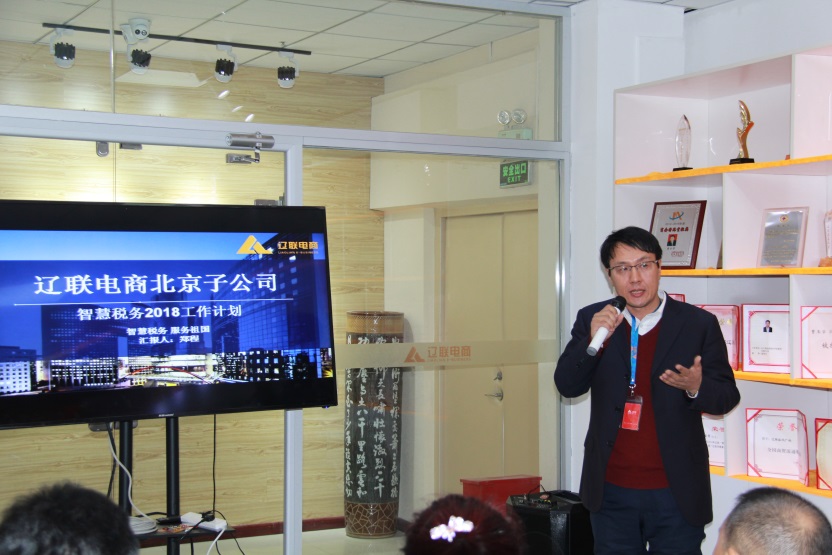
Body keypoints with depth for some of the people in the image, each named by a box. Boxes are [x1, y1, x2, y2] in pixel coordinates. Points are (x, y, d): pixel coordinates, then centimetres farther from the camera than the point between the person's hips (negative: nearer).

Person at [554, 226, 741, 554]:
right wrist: (593, 340, -20)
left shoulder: (699, 324, -4)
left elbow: (727, 397, -1)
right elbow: (567, 386, -4)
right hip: (611, 490, 2)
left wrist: (697, 388, -24)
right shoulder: (592, 320, 2)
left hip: (676, 491, -2)